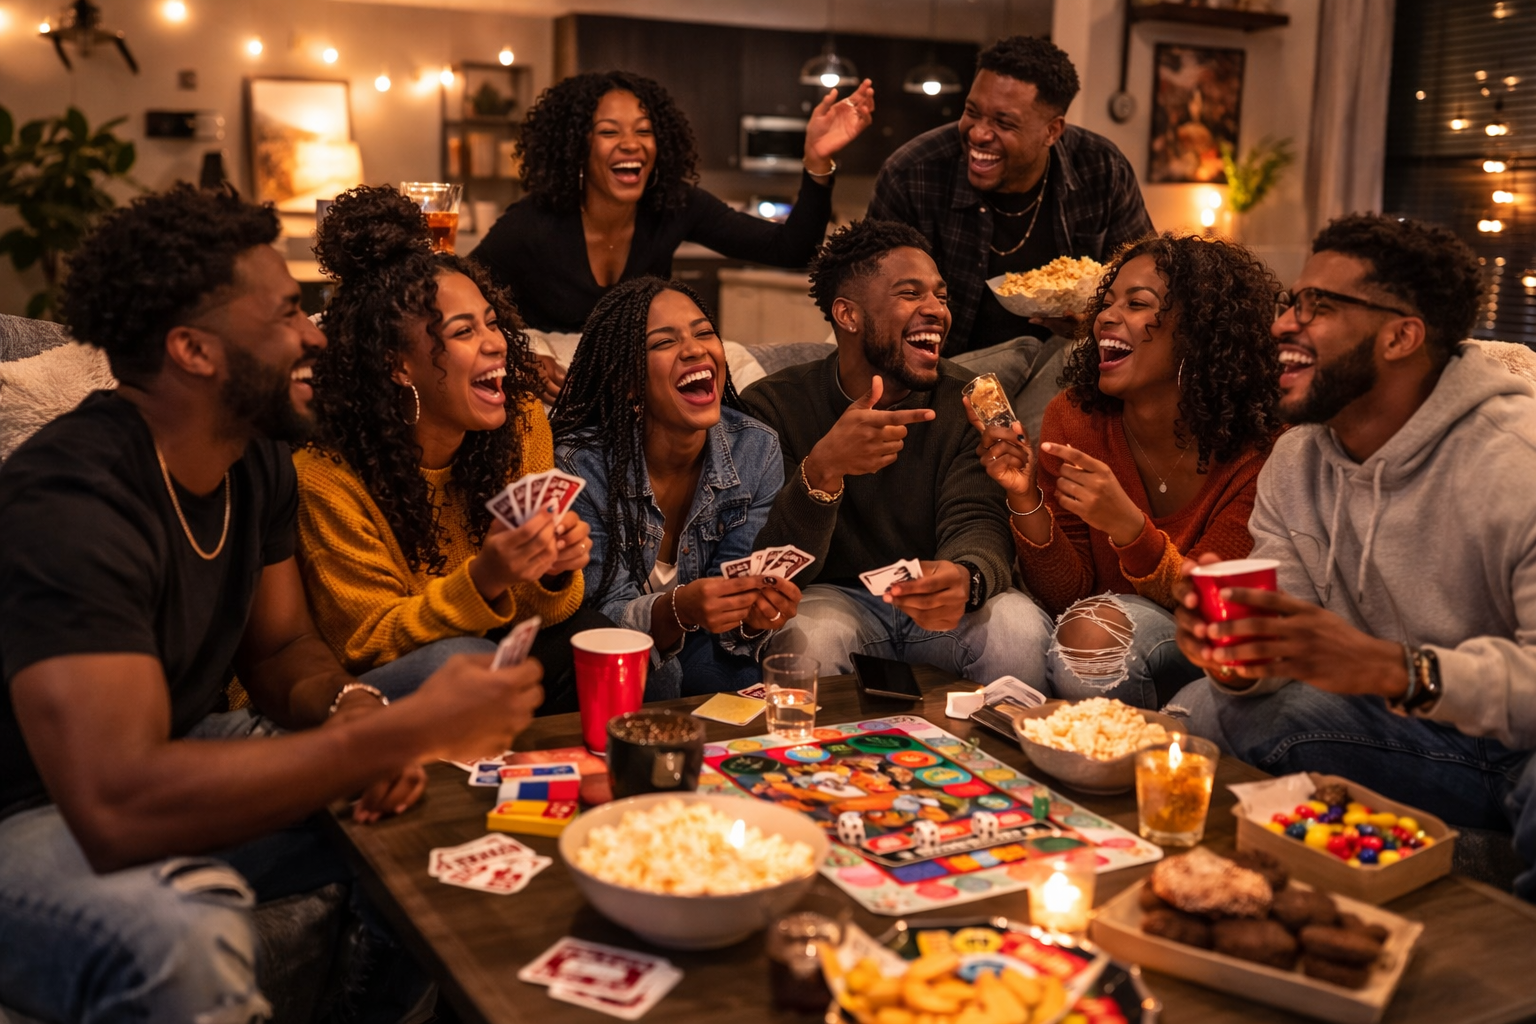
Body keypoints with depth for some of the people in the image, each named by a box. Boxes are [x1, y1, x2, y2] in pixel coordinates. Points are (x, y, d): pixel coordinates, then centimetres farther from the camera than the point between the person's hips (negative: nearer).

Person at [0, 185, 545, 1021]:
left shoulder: (257, 459, -1)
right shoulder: (69, 503, -29)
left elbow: (281, 649, 8)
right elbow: (119, 808, -39)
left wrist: (349, 709, -17)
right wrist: (408, 729, -38)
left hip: (183, 758, 8)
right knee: (186, 939, -39)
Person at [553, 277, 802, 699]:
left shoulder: (756, 450, -9)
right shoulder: (581, 466, -22)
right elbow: (608, 615, -18)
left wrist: (755, 613, -33)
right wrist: (678, 610, -40)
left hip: (697, 650, 4)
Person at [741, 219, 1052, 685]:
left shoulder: (964, 403, -1)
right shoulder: (774, 406, -9)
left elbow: (976, 523, -14)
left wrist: (965, 576, -41)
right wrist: (822, 470, -38)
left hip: (939, 609, 3)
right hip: (835, 599, -2)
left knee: (1022, 628, -27)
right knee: (805, 637, -35)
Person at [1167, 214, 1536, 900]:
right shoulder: (1292, 464, 3)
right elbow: (1289, 652, 0)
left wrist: (1389, 668, -41)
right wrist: (1235, 656, -23)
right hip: (1411, 734, 7)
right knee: (1202, 710, -12)